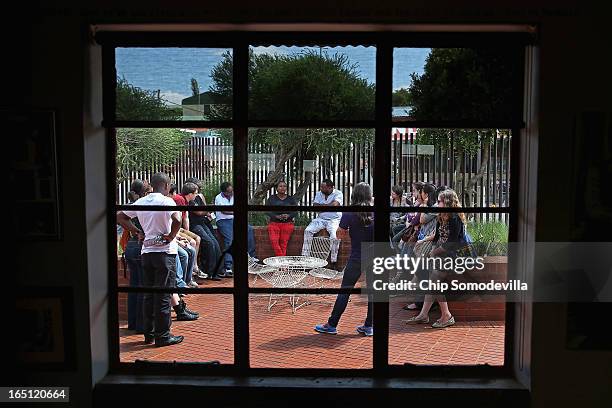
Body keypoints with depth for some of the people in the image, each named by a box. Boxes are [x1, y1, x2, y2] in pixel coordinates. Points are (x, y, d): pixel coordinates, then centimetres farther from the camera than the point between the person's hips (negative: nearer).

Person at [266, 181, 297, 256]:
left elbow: (295, 211, 7)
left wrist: (288, 215, -15)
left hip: (287, 224, 0)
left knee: (284, 243, -13)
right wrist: (276, 216, -15)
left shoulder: (291, 199, 13)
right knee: (274, 241, -22)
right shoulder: (271, 198, 12)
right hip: (274, 223, 0)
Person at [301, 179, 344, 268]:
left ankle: (334, 262, -19)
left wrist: (321, 205, -9)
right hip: (321, 219, 5)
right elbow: (315, 206, -1)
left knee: (334, 236, -30)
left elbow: (335, 205, -22)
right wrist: (329, 205, -14)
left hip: (334, 220, -5)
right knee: (307, 230, -15)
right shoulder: (319, 193, 10)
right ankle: (305, 256, -11)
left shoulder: (338, 193, -6)